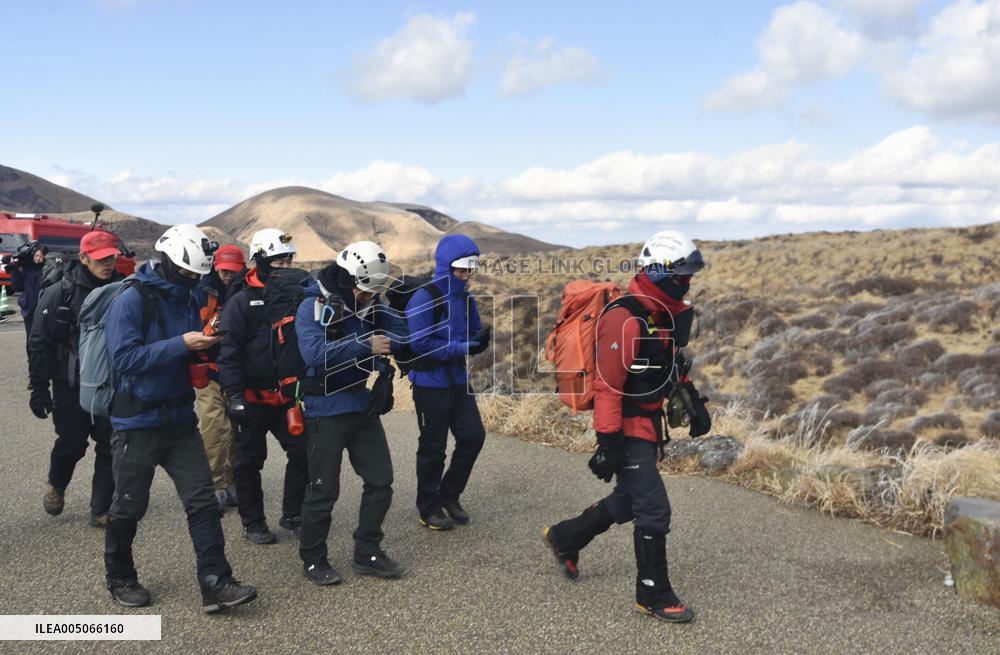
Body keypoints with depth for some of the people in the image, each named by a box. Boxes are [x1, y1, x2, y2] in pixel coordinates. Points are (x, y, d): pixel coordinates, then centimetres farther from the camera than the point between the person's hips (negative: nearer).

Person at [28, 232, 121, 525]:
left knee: (109, 448, 3)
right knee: (71, 444, 6)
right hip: (70, 387, -2)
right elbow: (39, 343, -5)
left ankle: (101, 510, 16)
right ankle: (56, 484, 39)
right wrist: (38, 388, -6)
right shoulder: (59, 293, -8)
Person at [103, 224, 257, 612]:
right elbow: (125, 358, -25)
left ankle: (215, 583, 1)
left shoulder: (188, 299, 7)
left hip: (180, 417, 6)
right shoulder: (131, 301, -14)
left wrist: (205, 345, -3)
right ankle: (119, 578, 31)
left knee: (202, 500, -1)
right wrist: (182, 344, -27)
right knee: (129, 507, 10)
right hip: (138, 422, -6)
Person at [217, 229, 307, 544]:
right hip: (254, 397, -5)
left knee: (301, 451, 2)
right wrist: (234, 394, -18)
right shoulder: (242, 302, -8)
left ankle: (292, 515, 19)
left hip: (286, 395, 5)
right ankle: (253, 523, 20)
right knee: (250, 460, 7)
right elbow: (229, 352, -12)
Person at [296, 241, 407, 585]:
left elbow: (400, 335, 5)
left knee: (380, 481, 9)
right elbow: (314, 353, -29)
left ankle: (367, 553, 24)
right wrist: (366, 347, -27)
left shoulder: (369, 305, 5)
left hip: (364, 407, 7)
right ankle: (313, 559, 21)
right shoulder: (313, 307, -15)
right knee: (324, 490, 2)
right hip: (327, 411, -7)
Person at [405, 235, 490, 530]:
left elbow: (472, 335, 13)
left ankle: (449, 495, 25)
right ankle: (428, 508, 22)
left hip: (459, 380, 7)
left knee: (473, 436, 5)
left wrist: (480, 340, -12)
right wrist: (462, 348, -25)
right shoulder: (423, 299, -17)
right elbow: (421, 343, -23)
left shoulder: (466, 299, 6)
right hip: (430, 383, -7)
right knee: (433, 448, 4)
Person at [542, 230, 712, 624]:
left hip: (648, 424, 10)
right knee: (654, 511, -4)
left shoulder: (666, 314, 7)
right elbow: (608, 386, -25)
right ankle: (654, 596, 13)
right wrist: (608, 445, -25)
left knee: (626, 502, 20)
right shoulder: (625, 319, -23)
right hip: (627, 429, -10)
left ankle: (564, 538, 39)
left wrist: (695, 403, 20)